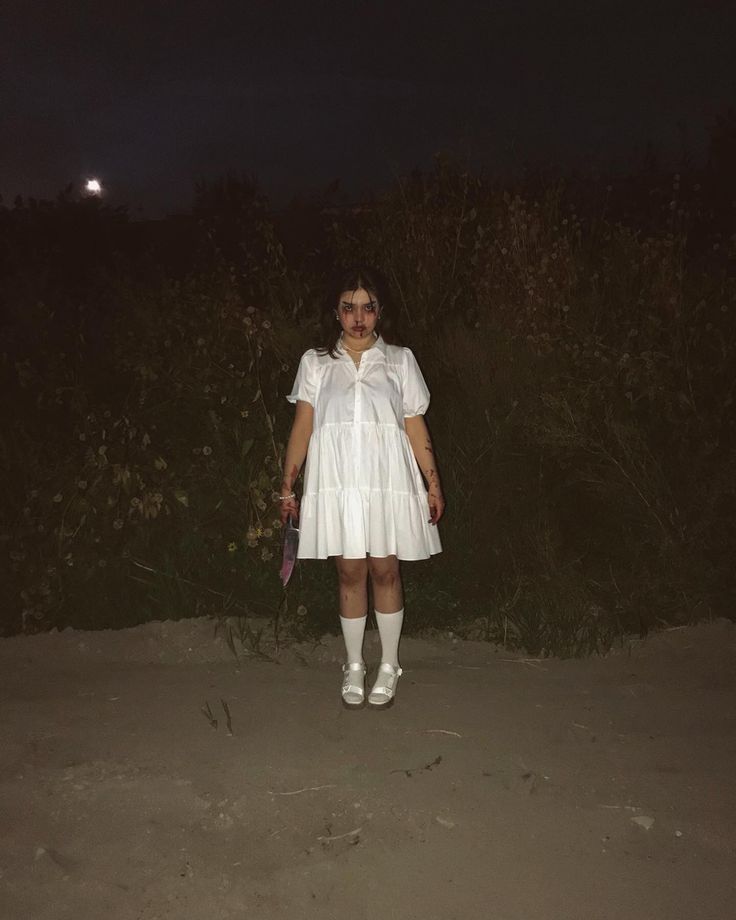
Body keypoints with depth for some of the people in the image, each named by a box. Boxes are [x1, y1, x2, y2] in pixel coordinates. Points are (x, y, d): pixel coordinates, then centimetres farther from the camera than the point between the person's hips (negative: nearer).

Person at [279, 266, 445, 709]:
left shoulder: (400, 361, 5)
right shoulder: (316, 362, 5)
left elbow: (415, 427, 5)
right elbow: (302, 427, 5)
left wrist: (433, 483, 2)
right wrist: (288, 486, 2)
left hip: (388, 483, 0)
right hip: (337, 483, 1)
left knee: (385, 571, 4)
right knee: (350, 573, 6)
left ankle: (389, 666, 21)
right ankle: (354, 666, 22)